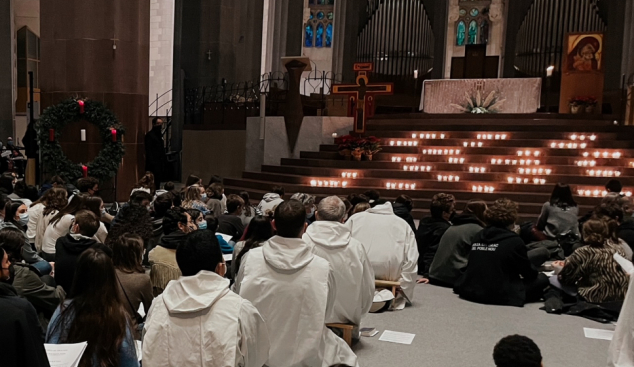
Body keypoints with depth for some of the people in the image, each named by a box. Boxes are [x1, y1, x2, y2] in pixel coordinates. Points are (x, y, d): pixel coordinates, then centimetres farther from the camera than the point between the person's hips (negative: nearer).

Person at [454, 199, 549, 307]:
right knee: (542, 279, 12)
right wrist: (537, 273, 25)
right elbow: (529, 274, 0)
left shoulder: (478, 236, 6)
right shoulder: (514, 241, -11)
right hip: (499, 296, -6)